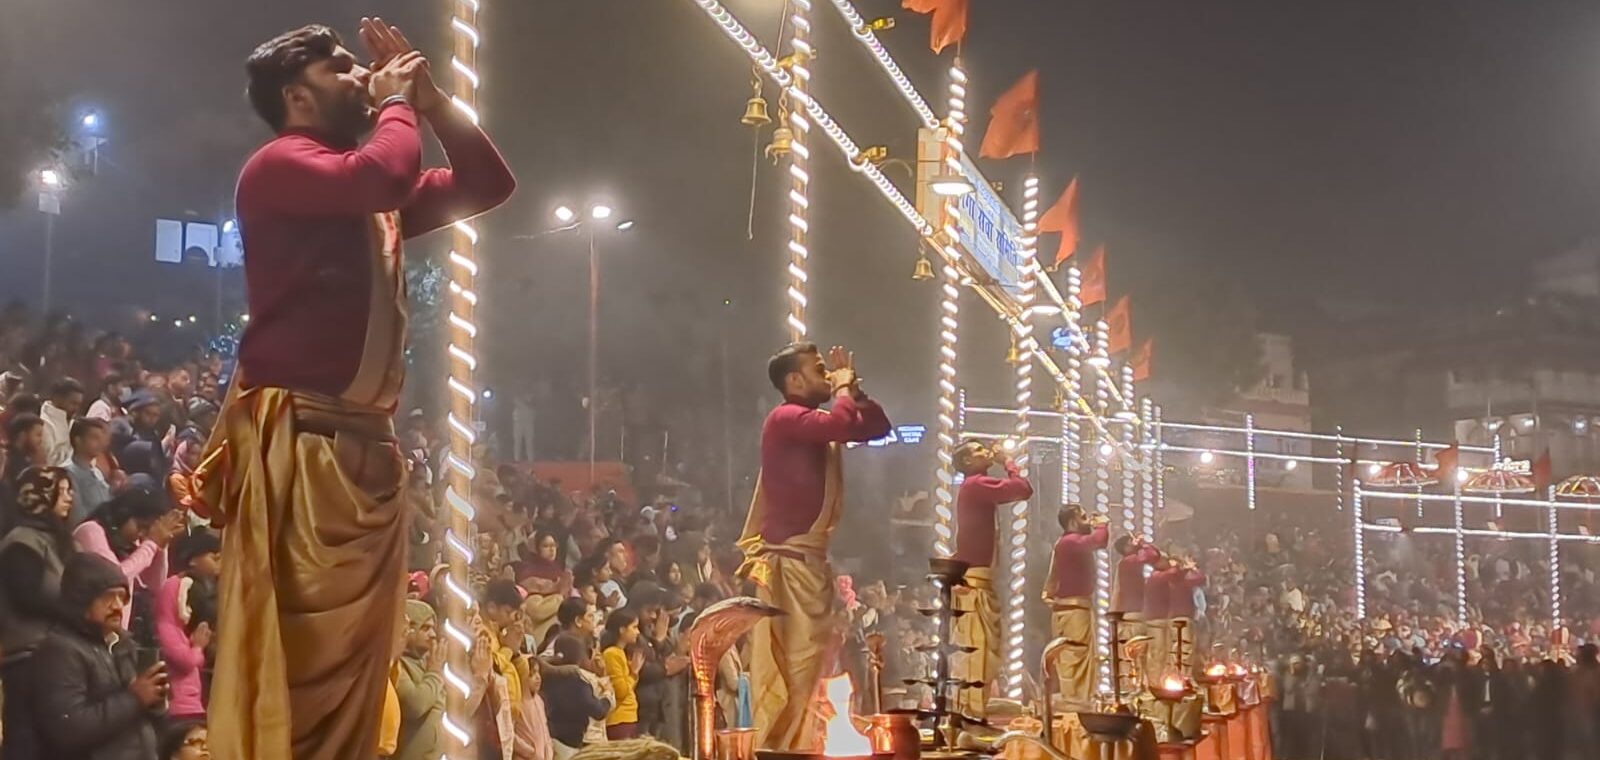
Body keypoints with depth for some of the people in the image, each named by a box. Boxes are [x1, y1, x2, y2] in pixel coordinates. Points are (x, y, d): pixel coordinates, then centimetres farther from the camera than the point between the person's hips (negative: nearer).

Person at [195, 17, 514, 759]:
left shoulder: (375, 198, 23)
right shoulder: (279, 166, -2)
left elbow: (488, 186, 26)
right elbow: (384, 174, -22)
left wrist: (433, 102, 16)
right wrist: (398, 104, -2)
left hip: (368, 447, 9)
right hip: (299, 442, -9)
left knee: (352, 663, 8)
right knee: (294, 657, -12)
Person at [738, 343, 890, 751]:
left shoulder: (816, 422, 17)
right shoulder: (786, 418, -12)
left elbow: (878, 426, 21)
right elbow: (843, 425, -29)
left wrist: (854, 390, 9)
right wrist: (843, 389, -10)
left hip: (810, 558, 10)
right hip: (788, 561, -10)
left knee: (809, 660, 13)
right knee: (791, 662, -10)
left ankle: (798, 746, 18)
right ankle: (778, 747, -8)